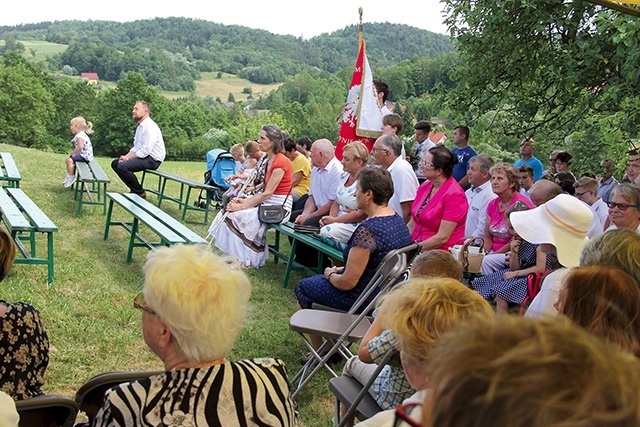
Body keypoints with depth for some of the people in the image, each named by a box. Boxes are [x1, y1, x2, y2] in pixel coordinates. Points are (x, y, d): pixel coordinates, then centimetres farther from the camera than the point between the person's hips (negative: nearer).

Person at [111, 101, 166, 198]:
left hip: (152, 159, -10)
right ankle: (134, 189, 11)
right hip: (143, 156, 10)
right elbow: (136, 147, 17)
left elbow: (145, 151, -23)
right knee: (115, 163, 8)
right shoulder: (140, 126, 15)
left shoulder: (150, 126, -17)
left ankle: (140, 193, -9)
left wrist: (128, 158, -16)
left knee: (122, 166, -25)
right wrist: (126, 156, -2)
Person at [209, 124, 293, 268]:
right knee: (229, 212, -3)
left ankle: (243, 261, -6)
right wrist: (245, 201, -3)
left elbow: (268, 193, -18)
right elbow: (265, 192, 11)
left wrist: (243, 206, -16)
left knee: (238, 215, -18)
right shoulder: (269, 161, 14)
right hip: (268, 204, 9)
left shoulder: (280, 162, -16)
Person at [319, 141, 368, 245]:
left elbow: (361, 214, -19)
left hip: (356, 225, -8)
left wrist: (334, 220, -12)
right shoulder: (344, 176, 12)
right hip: (340, 222, 8)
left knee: (326, 232, -28)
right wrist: (330, 217, -4)